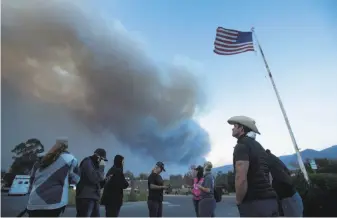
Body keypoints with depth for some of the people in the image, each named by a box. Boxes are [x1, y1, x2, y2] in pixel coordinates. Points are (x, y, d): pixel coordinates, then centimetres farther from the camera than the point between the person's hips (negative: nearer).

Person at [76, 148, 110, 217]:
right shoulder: (87, 162, -6)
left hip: (94, 198, 10)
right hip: (85, 198, -10)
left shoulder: (94, 164, 22)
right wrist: (101, 167, -11)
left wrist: (104, 181, 7)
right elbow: (94, 178, -21)